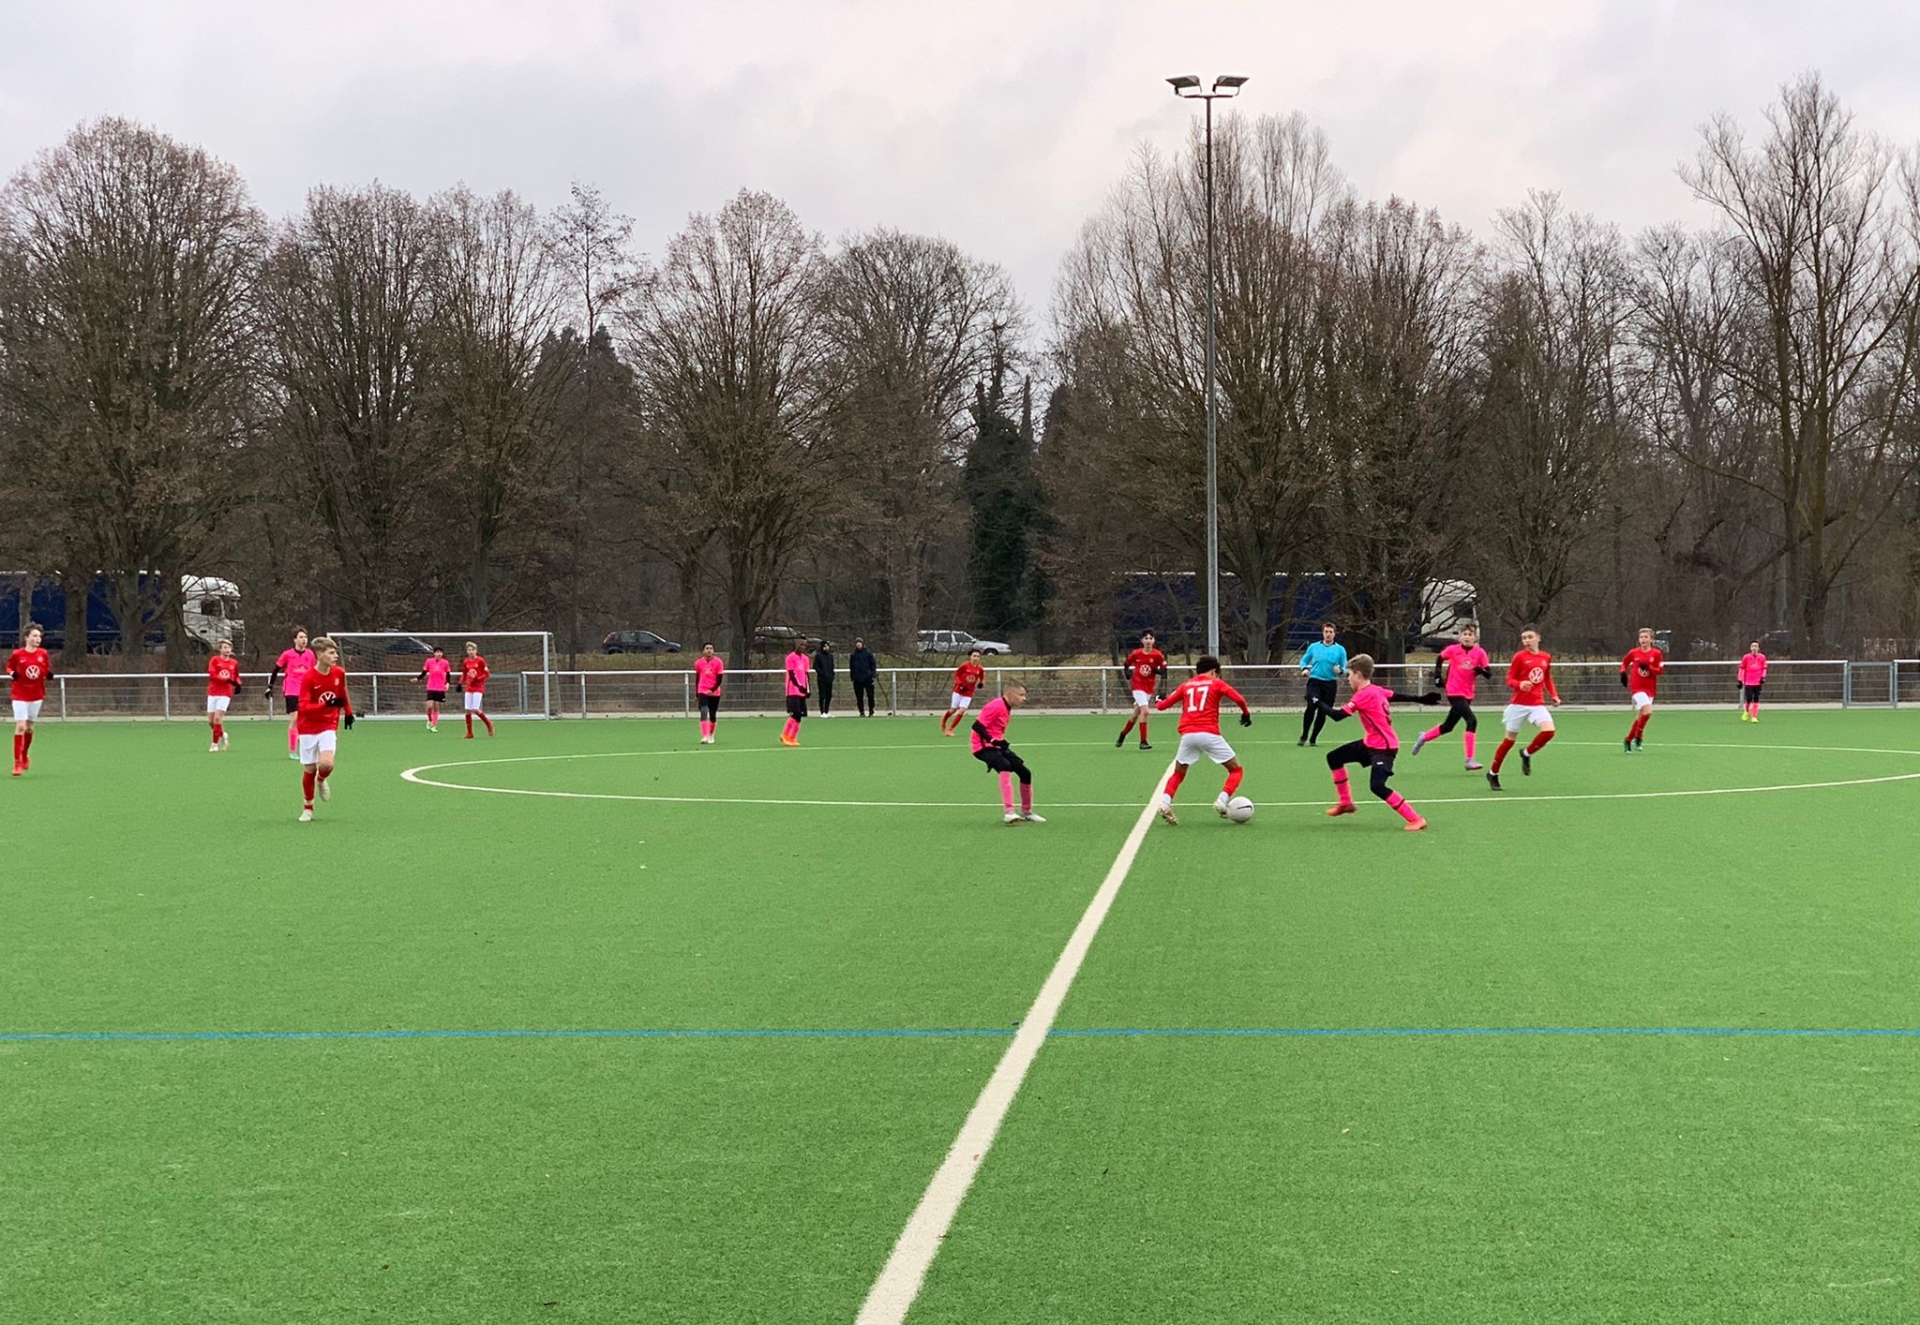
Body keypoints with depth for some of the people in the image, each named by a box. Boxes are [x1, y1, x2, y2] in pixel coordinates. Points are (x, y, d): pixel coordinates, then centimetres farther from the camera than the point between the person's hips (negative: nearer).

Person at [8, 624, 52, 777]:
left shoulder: (43, 654, -1)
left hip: (37, 695, 3)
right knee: (20, 727, -12)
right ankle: (17, 763, -7)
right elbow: (9, 667, 5)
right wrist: (12, 674, -16)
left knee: (29, 727, 12)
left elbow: (47, 671, 10)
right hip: (20, 695, -3)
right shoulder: (17, 654, -9)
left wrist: (49, 674, -12)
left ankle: (25, 755, 36)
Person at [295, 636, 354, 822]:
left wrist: (348, 713, 25)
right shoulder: (308, 678, -18)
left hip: (329, 726, 2)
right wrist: (326, 704, -36)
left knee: (326, 764, -20)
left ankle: (321, 781, 17)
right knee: (309, 769, 3)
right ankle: (308, 807, 23)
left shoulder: (339, 673, -4)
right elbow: (303, 707, -25)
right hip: (308, 728, -2)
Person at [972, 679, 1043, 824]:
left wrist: (1000, 742, 10)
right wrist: (992, 740, -29)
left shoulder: (1007, 708, 13)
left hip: (996, 745, 10)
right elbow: (977, 726, -23)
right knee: (1005, 767, -36)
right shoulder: (996, 706, -19)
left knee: (1025, 773, 8)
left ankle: (1026, 812, 28)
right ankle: (1008, 812, -40)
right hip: (983, 746, -10)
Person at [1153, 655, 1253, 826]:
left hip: (1187, 734, 3)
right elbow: (1238, 699, -3)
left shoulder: (1186, 685, 18)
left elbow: (1162, 704, 16)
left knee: (1178, 773, 21)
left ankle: (1164, 803, -1)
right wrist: (1246, 713, 16)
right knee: (1236, 770, 11)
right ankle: (1222, 801, -8)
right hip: (1209, 734, -3)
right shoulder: (1216, 683, 10)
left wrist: (1159, 702, 39)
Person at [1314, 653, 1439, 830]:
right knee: (1333, 757, 15)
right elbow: (1397, 696, 17)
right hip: (1371, 743, 10)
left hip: (1384, 747, -10)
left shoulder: (1363, 695, -22)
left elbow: (1337, 715, -24)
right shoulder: (1377, 690, 3)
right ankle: (1345, 802, 28)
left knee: (1377, 786, -23)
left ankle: (1415, 819, -16)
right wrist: (1421, 699, 28)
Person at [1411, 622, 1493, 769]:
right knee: (1472, 721, -21)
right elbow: (1440, 658, 12)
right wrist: (1438, 676, 7)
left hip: (1468, 694, 5)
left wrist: (1480, 670, -25)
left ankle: (1424, 737, 44)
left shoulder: (1480, 652, -2)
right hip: (1454, 692, -4)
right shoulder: (1453, 649, -6)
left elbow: (1489, 673, -4)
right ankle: (1469, 760, -19)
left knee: (1448, 727, 17)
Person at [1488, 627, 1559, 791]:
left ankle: (1526, 755, 7)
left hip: (1537, 704, 3)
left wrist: (1554, 695, 7)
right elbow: (1509, 679, -6)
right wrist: (1520, 684, -27)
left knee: (1548, 730, -21)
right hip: (1519, 704, -3)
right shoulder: (1520, 657, -5)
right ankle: (1493, 774, 19)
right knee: (1510, 739, 3)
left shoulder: (1546, 658, 7)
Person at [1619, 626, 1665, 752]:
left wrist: (1648, 667, -21)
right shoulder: (1633, 652, 1)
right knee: (1648, 711, -23)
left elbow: (1660, 670, -5)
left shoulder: (1656, 653, 0)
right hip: (1637, 687, -3)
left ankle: (1628, 740, 25)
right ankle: (1638, 737, -7)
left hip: (1650, 688, 3)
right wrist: (1623, 672, 0)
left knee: (1640, 717, 8)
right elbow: (1624, 663, 18)